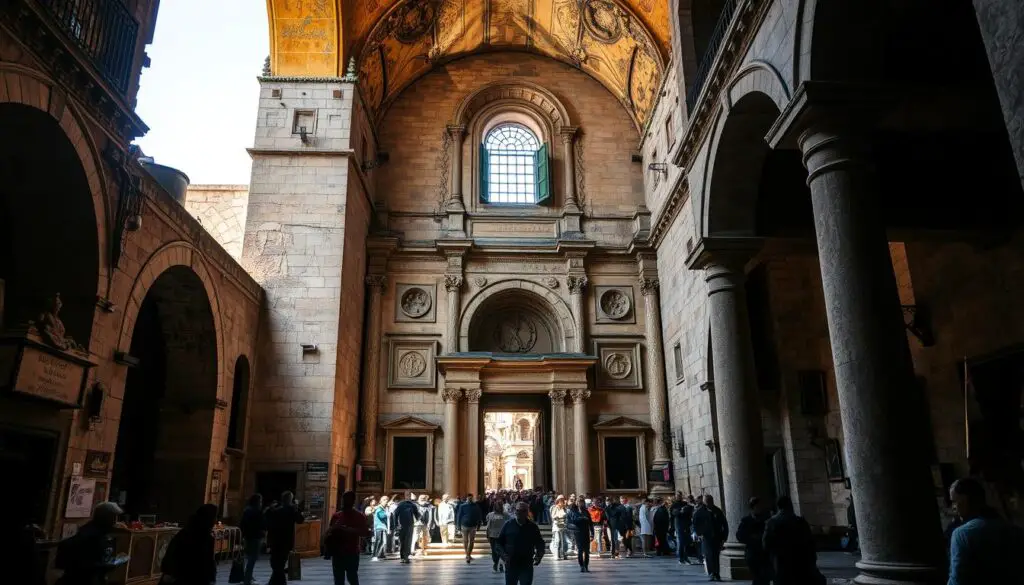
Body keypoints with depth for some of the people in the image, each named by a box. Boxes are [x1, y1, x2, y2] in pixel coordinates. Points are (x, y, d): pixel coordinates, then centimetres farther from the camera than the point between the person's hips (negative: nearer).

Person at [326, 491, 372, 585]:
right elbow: (330, 531, 18)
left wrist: (347, 529, -21)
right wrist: (327, 537, -5)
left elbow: (365, 533, -13)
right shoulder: (336, 516, 8)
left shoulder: (359, 516, -3)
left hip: (352, 553, -4)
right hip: (337, 553, 4)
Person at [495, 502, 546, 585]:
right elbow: (499, 542, 4)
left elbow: (540, 544, 9)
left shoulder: (533, 527, 2)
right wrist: (503, 555, -13)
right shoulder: (508, 525, 0)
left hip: (527, 566, 0)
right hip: (511, 565, 0)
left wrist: (539, 556, -10)